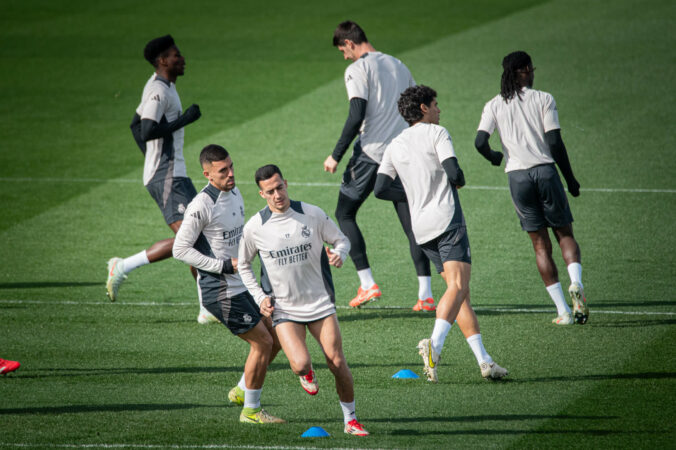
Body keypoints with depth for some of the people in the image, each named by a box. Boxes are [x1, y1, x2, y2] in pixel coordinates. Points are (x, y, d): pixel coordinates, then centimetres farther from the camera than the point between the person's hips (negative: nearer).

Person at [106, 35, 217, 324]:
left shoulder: (163, 87, 17)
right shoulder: (159, 91, -15)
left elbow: (136, 125, 26)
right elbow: (147, 131, -26)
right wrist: (184, 119, -18)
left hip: (173, 173, 11)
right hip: (165, 176, -11)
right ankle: (123, 267, -9)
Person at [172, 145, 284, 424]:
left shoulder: (234, 194, 8)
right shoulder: (201, 205, -20)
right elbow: (180, 249, -19)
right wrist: (225, 265, -20)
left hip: (240, 286, 9)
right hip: (219, 292, -9)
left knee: (273, 340, 12)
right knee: (262, 343, -6)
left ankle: (242, 391, 27)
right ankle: (251, 411, 7)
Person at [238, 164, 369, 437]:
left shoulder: (312, 215, -5)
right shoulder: (255, 227, -5)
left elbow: (341, 239, 8)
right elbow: (243, 264, 10)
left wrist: (339, 254, -16)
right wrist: (260, 297, 0)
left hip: (320, 302, 1)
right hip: (284, 309, -1)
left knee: (337, 363, -4)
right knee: (300, 365, -19)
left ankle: (350, 420, 14)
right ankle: (307, 374, 20)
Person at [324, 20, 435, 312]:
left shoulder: (358, 69, -6)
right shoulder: (398, 66, 15)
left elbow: (356, 116, -15)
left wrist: (336, 156, -10)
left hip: (370, 153, -6)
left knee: (344, 214, 9)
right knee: (411, 224, 6)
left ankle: (367, 284, -1)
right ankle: (425, 295, -3)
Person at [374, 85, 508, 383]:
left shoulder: (395, 146, 16)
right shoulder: (436, 133, -2)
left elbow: (380, 189, 9)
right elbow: (454, 172, -14)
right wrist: (459, 181, 10)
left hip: (421, 229, 7)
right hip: (447, 220, -7)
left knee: (458, 290, 8)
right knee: (458, 287, -16)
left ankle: (483, 360, 2)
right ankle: (434, 344, -39)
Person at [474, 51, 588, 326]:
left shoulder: (495, 105, 5)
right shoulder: (543, 100, 0)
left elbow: (480, 142, -6)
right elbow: (554, 142, -5)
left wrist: (494, 157, 17)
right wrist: (570, 179, 3)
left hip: (517, 176, 2)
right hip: (545, 170, -2)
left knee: (541, 246, 6)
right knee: (565, 235, 9)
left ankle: (563, 311, 2)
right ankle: (576, 284, -21)